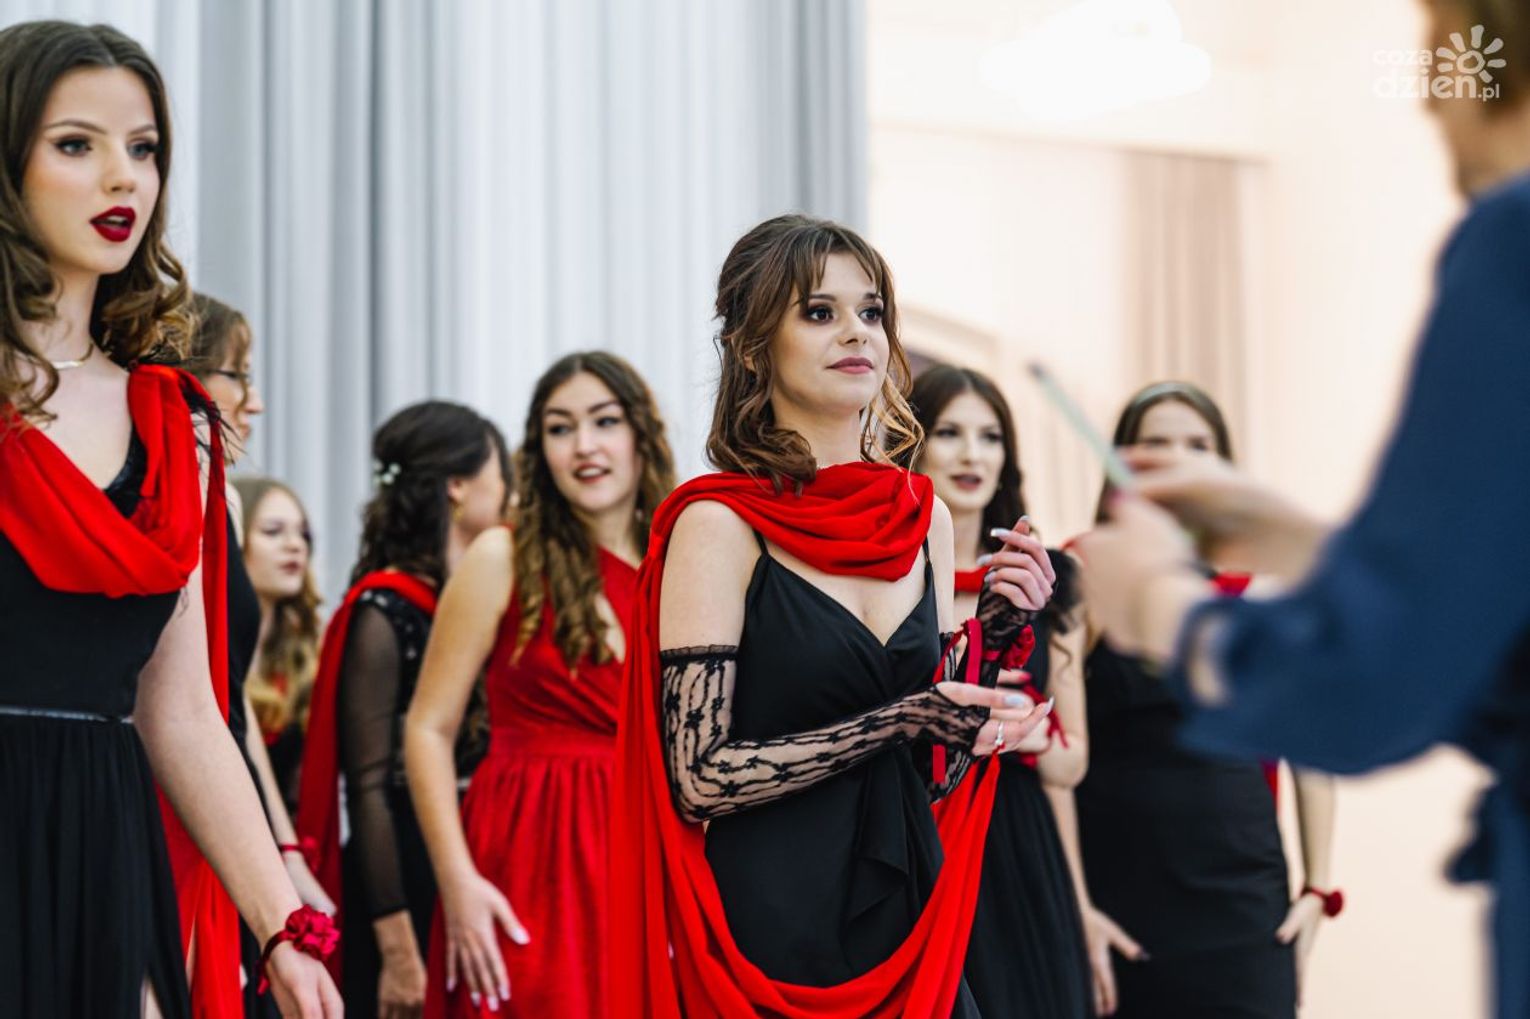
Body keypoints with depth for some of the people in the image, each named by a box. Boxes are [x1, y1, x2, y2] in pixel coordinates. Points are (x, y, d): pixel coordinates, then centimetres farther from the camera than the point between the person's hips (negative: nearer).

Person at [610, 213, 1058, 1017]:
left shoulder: (923, 518, 6)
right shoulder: (719, 524, -11)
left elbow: (933, 764, 11)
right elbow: (701, 775, -15)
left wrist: (995, 633, -3)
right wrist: (897, 721, -19)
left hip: (907, 908, 6)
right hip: (769, 920, -6)